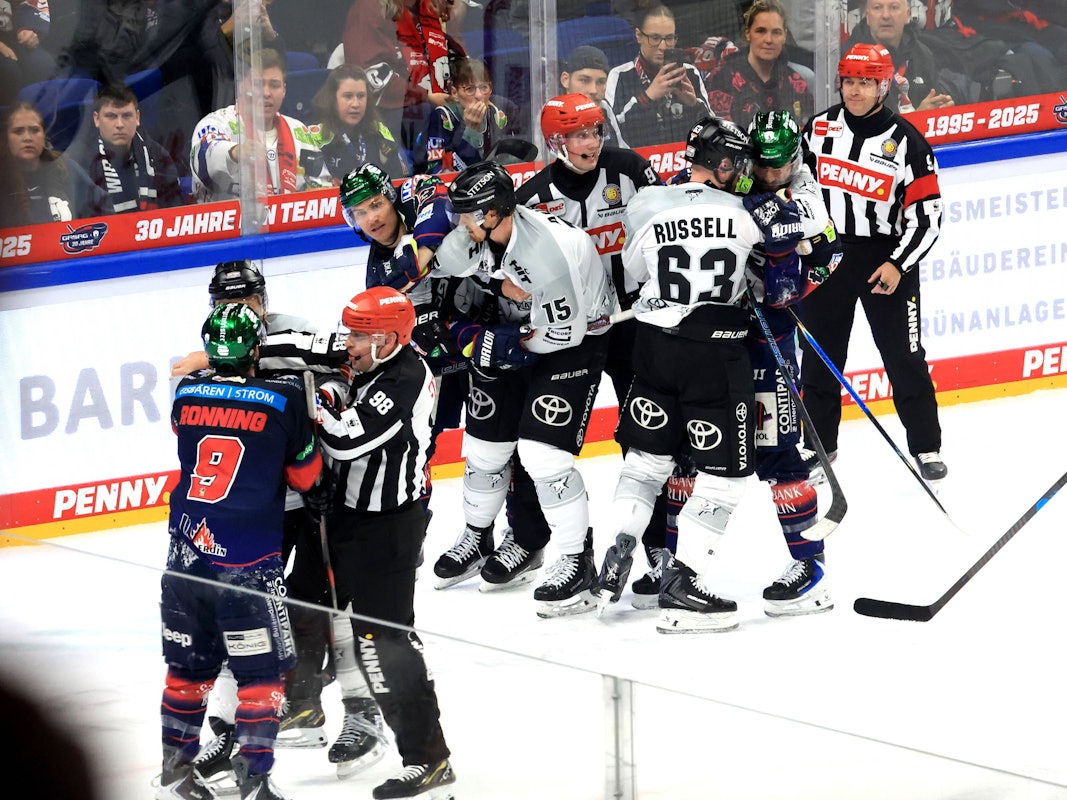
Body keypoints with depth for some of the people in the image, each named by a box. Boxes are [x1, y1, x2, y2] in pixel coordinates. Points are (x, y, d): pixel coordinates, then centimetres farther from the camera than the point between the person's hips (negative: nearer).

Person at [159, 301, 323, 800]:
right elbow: (306, 477, 3)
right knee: (261, 674, 4)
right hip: (247, 564, -5)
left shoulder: (186, 394, 1)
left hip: (187, 556, 5)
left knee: (189, 667, 17)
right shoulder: (283, 400, -9)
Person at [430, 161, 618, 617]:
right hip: (514, 331, 7)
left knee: (543, 452, -17)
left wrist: (507, 342, -18)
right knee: (485, 440, 14)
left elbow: (562, 333, -30)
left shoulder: (551, 250, -36)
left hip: (577, 337, -7)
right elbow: (445, 280, 5)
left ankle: (578, 561, -5)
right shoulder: (468, 239, -14)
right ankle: (476, 537, 39)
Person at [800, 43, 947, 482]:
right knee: (820, 355, 9)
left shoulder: (906, 142, -9)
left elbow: (926, 214, -9)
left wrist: (899, 264, -17)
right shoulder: (819, 129, 1)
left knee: (904, 357, 0)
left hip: (887, 258, -3)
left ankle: (926, 447, 9)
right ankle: (818, 442, 22)